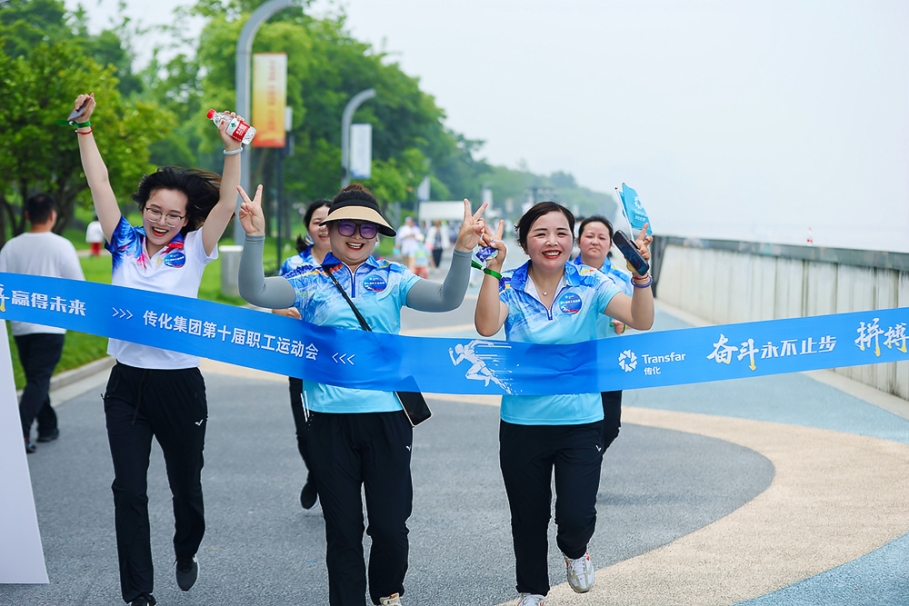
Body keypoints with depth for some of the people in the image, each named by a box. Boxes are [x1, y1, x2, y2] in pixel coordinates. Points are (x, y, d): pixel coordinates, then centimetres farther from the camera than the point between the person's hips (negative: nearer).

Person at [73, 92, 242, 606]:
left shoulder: (192, 251, -3)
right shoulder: (125, 244, 2)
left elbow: (227, 203, -15)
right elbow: (101, 184, -1)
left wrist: (233, 148, -27)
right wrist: (84, 128, -7)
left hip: (179, 384, -1)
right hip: (127, 384, 2)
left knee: (185, 485, 14)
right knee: (129, 491, 0)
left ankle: (187, 553, 43)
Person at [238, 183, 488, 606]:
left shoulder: (393, 278, 5)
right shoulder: (309, 281, 5)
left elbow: (447, 299, -7)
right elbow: (254, 292, -9)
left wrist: (463, 250, -23)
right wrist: (255, 237, -23)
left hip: (387, 414, 0)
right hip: (330, 417, 0)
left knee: (390, 524, 3)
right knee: (343, 528, 7)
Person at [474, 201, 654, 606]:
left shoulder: (589, 285, -5)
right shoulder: (509, 287, -6)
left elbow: (642, 321, -18)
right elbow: (486, 326, -26)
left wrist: (641, 275, -34)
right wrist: (493, 268, -33)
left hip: (581, 421, 0)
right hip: (522, 424, 1)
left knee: (577, 516, -8)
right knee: (528, 518, 14)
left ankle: (574, 551, 30)